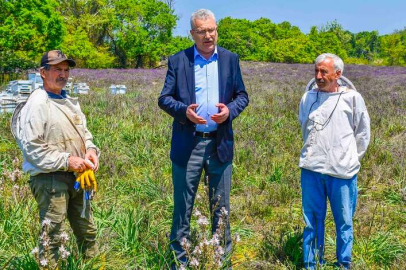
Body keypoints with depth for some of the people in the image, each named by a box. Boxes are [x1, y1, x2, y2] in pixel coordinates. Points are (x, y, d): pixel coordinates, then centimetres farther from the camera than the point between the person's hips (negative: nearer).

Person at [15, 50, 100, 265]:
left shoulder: (70, 102, 13)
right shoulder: (37, 104, -12)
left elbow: (84, 132, 21)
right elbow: (31, 147, -18)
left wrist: (91, 150, 0)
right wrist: (66, 161, -20)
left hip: (76, 177, 8)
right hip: (49, 179, -8)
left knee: (88, 231, 17)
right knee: (52, 237, -2)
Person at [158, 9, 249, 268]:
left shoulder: (231, 59, 6)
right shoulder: (177, 61, 0)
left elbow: (242, 95, 8)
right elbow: (164, 98, 0)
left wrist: (230, 110, -13)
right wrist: (184, 110, -20)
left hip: (220, 142, 2)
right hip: (187, 143, -1)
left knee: (221, 206, 12)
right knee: (183, 206, 8)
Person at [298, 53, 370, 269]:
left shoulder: (352, 98, -1)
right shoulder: (308, 98, 6)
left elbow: (362, 133, 8)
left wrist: (351, 160, 12)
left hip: (342, 171, -2)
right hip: (311, 170, 2)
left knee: (344, 222, 5)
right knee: (312, 221, 9)